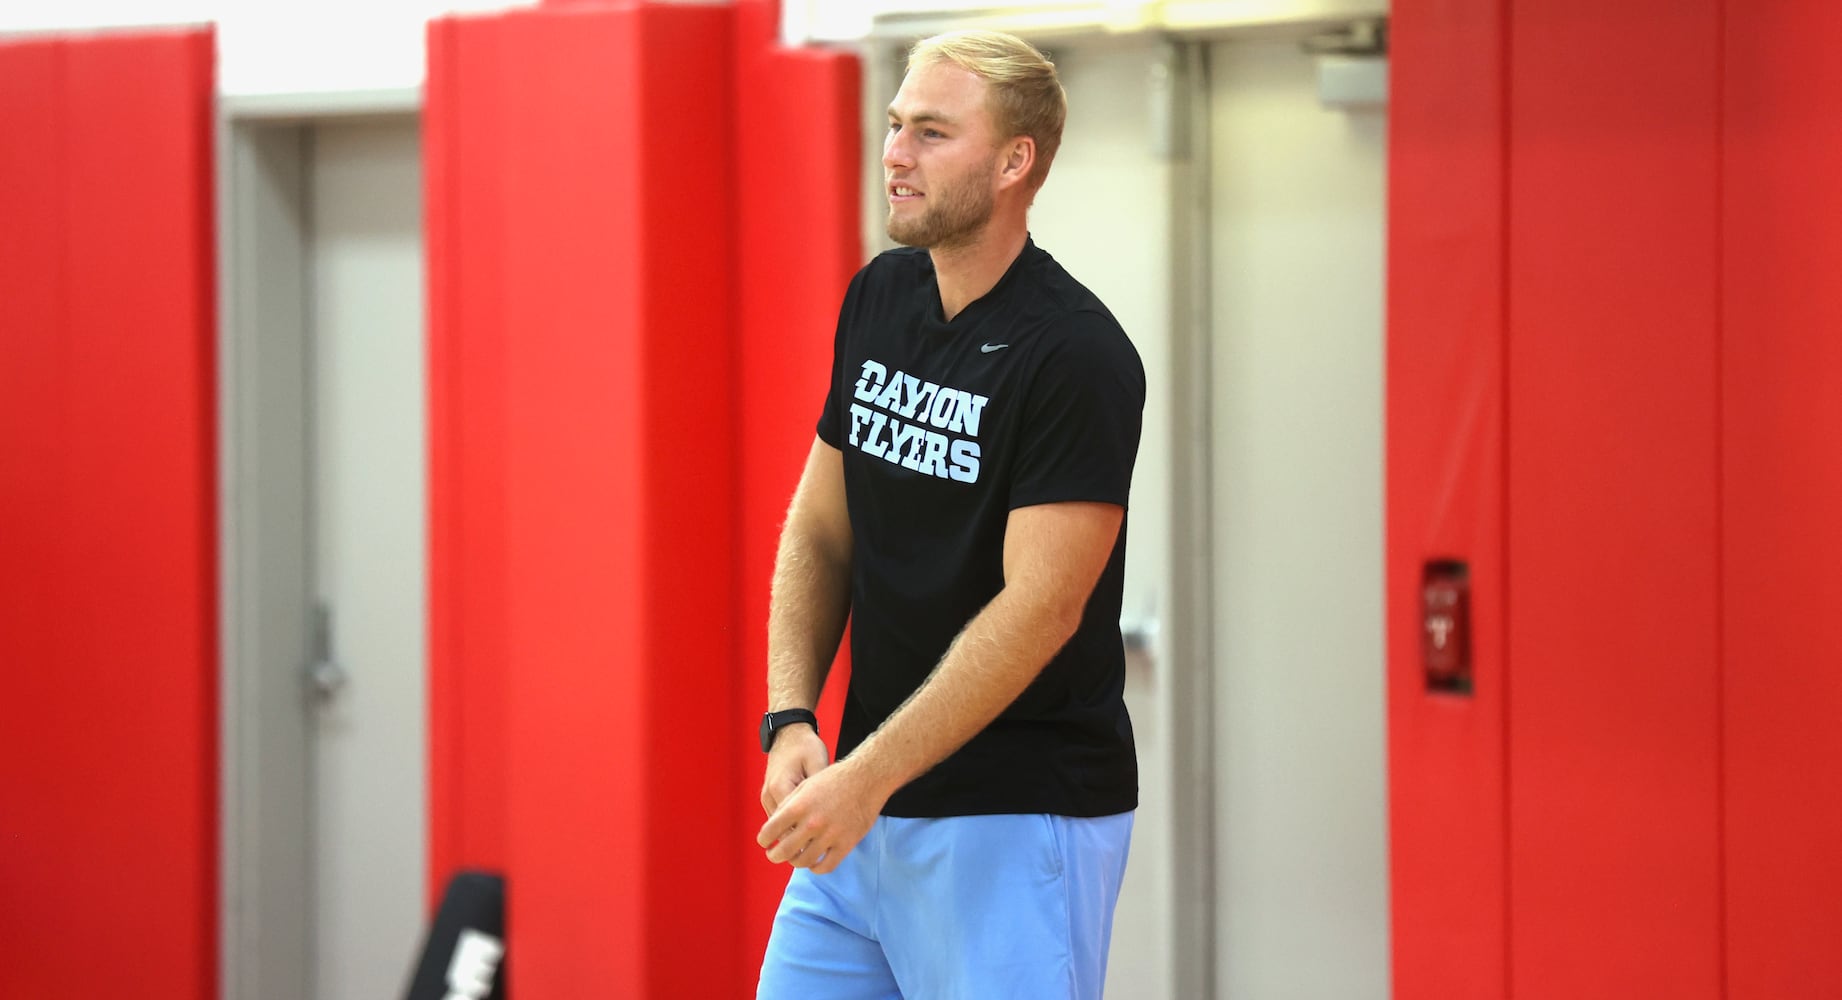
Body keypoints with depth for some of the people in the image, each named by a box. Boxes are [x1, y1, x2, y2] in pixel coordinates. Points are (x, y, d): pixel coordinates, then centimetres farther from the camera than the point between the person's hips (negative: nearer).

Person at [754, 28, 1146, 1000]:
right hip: (865, 813, 7)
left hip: (1018, 819, -7)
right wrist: (791, 721, -2)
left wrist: (865, 777, -23)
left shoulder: (1076, 357, -16)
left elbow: (1039, 607, -20)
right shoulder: (879, 299, 8)